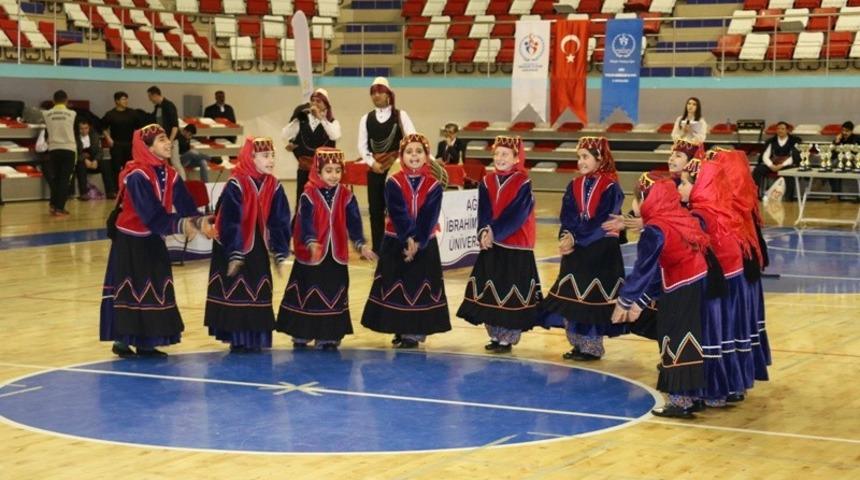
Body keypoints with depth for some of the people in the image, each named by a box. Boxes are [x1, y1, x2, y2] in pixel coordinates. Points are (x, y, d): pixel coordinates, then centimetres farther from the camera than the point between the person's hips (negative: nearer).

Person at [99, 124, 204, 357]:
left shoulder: (170, 175, 0)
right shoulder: (136, 175, -22)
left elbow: (186, 207, -5)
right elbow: (151, 214, -29)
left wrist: (199, 221, -23)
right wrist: (181, 225, -34)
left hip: (153, 240, 7)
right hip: (130, 241, -7)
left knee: (156, 289, 7)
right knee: (129, 289, -4)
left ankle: (146, 343, 15)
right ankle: (122, 340, 6)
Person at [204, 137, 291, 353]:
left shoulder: (274, 187, -2)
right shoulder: (235, 185, -18)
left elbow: (280, 222, 3)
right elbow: (230, 222, -18)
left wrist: (280, 254, 2)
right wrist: (234, 255, -20)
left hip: (258, 248, 5)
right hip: (232, 246, -5)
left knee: (259, 293, 7)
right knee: (235, 292, -2)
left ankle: (255, 339, 15)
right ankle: (237, 339, 6)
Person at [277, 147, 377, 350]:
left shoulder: (346, 196, 2)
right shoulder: (308, 196, -9)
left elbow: (353, 223, -1)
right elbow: (305, 222, -19)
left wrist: (361, 244, -14)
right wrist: (311, 243, -35)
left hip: (337, 255, 3)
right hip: (311, 256, -3)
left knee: (334, 296, 7)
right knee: (308, 296, 5)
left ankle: (328, 337, 16)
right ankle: (301, 337, 17)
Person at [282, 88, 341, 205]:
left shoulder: (332, 122, 0)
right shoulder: (302, 121, 5)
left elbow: (336, 136, -22)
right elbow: (284, 135, -6)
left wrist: (320, 118, -22)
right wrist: (296, 118, -15)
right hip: (304, 170, 2)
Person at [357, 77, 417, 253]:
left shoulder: (400, 116, 1)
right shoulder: (366, 119, 8)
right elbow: (362, 146, 6)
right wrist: (372, 162, -9)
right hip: (375, 168, 3)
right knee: (375, 209, 5)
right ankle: (377, 249, 12)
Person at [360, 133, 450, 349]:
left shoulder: (433, 185, -3)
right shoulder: (394, 183, -4)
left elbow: (429, 217, -10)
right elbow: (398, 213, -13)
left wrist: (417, 242, -20)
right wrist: (407, 239, -23)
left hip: (425, 245, 0)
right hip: (396, 242, 0)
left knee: (420, 287, 1)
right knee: (396, 286, 3)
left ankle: (414, 332, 9)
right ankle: (399, 329, 15)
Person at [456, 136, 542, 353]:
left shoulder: (523, 183, -8)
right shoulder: (487, 182, 8)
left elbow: (516, 214, -15)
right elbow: (483, 212, 0)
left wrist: (495, 232, -20)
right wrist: (484, 232, -17)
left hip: (515, 247, -6)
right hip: (490, 246, 6)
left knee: (510, 294, -4)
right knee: (489, 292, 10)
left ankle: (508, 338, 5)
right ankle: (496, 336, 22)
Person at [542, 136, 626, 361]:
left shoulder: (610, 187, -9)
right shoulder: (574, 185, 9)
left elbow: (600, 221, -15)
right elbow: (567, 216, 2)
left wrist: (575, 238, -18)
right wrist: (566, 237, -16)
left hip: (601, 250, -6)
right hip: (575, 250, 6)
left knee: (594, 298, -2)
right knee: (571, 296, 8)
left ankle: (592, 347, 8)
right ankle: (579, 344, 19)